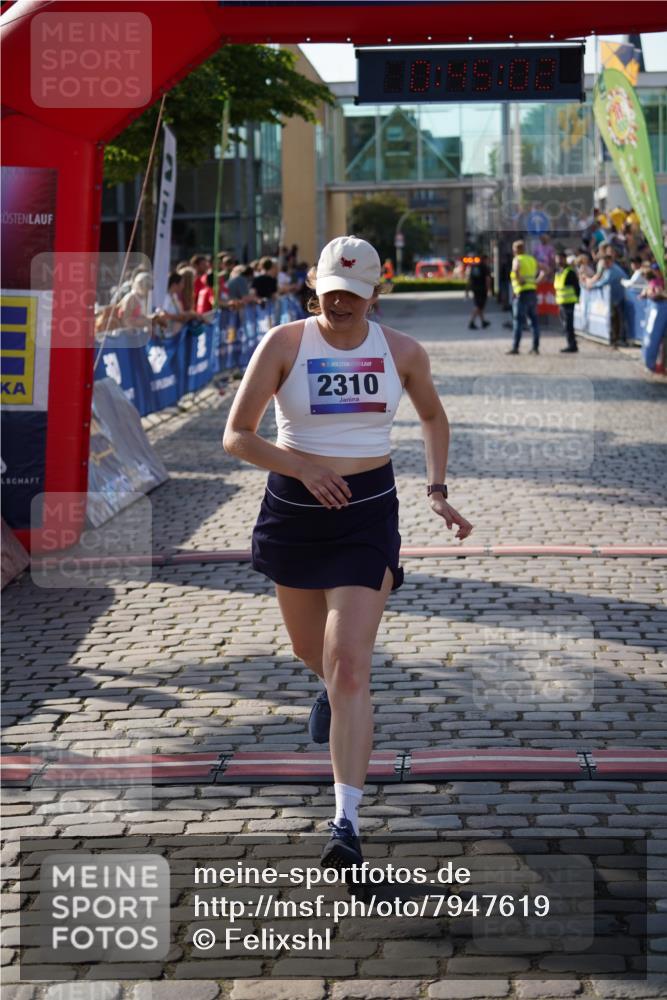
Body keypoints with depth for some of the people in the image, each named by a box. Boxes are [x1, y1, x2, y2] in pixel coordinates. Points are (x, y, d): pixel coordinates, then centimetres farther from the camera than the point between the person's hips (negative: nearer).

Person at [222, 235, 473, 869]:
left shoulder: (402, 353, -2)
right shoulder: (284, 345, -8)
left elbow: (432, 417, 18)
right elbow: (236, 436, -9)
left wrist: (437, 491, 7)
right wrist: (302, 467, -23)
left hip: (367, 513, -1)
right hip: (294, 509, 2)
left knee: (351, 667, -13)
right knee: (311, 651, 22)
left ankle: (347, 821, -15)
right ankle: (331, 688, 62)